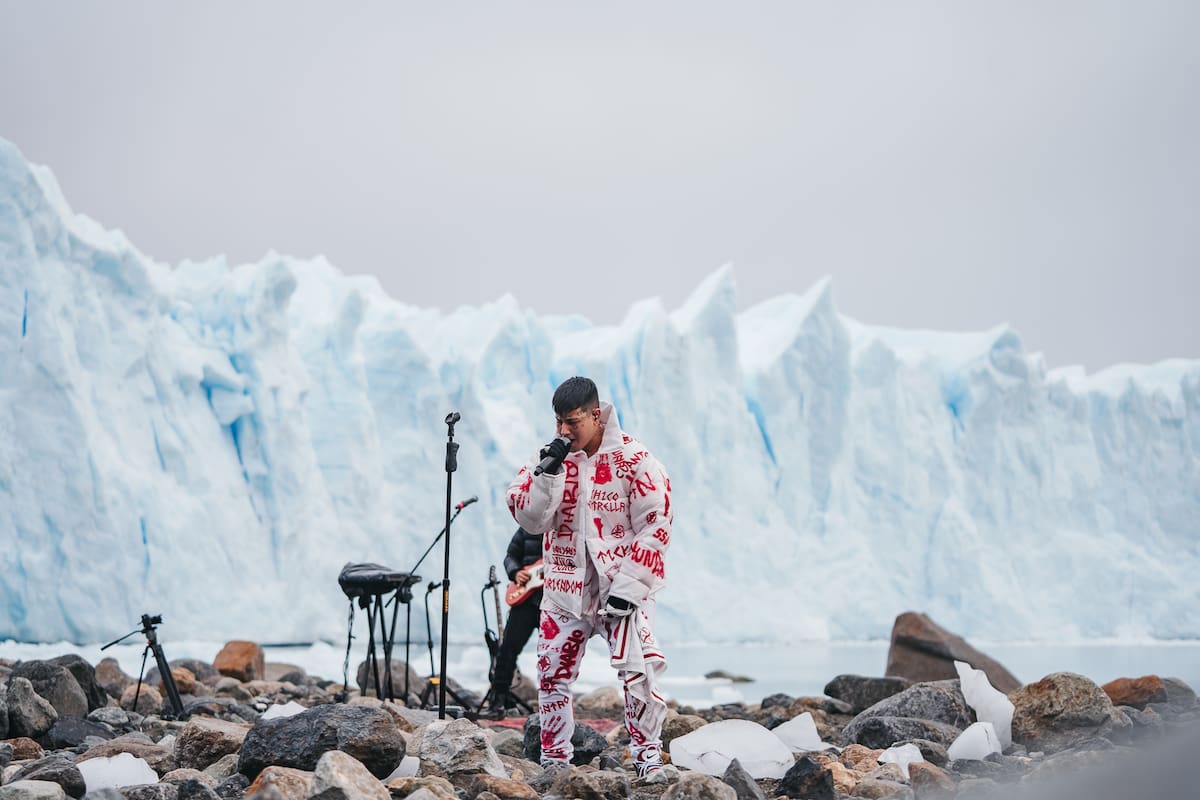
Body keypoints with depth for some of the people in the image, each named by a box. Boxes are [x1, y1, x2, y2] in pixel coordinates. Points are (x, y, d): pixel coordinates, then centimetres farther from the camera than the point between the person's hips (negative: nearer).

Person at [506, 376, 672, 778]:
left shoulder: (633, 459, -9)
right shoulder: (553, 456, 3)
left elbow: (655, 526, -9)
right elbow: (529, 518, -3)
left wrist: (628, 585, -14)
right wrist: (547, 474, -19)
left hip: (621, 587, -4)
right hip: (565, 588, 4)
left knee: (639, 670, -15)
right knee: (552, 674, 5)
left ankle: (648, 757, -1)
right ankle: (554, 760, 19)